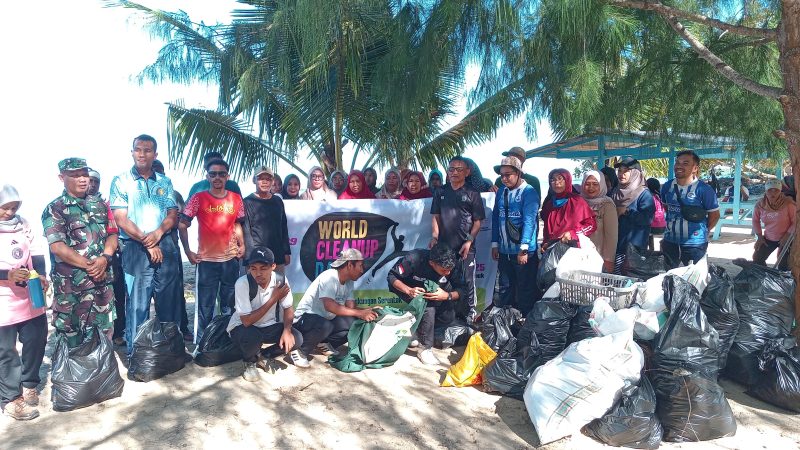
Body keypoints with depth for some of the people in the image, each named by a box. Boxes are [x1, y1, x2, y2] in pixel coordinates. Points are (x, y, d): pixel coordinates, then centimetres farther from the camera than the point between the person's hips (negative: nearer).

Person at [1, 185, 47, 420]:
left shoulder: (24, 225, 6)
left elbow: (37, 254, 5)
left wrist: (41, 275, -10)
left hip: (30, 297, 5)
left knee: (36, 339, 14)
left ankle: (29, 384, 33)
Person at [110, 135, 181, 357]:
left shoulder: (164, 182, 11)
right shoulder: (121, 181, 1)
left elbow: (173, 215, 7)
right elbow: (121, 219, -6)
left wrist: (158, 233, -12)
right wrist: (146, 242, -11)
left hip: (165, 247, 3)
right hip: (136, 249, -3)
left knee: (169, 301, 8)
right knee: (137, 304, 0)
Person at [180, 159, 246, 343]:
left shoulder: (236, 199, 5)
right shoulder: (198, 198, -4)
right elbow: (182, 225, -1)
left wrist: (242, 245, 3)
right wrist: (188, 251, -5)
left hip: (231, 259, 3)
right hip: (206, 260, -3)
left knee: (230, 304, 13)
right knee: (205, 306, 6)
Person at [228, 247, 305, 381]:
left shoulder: (281, 280, -16)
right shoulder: (242, 283, -27)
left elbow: (288, 308, -2)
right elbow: (247, 321, -28)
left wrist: (287, 330, -22)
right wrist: (274, 299, -28)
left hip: (268, 327, 4)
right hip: (242, 327, -4)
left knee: (296, 338, -19)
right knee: (252, 337, -37)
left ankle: (261, 356, 7)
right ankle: (250, 362, -1)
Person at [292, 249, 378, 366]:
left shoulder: (349, 282, 1)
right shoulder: (329, 277, -24)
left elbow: (351, 308, -2)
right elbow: (330, 306, -36)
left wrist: (369, 311, -20)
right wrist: (359, 313, -35)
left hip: (326, 319, 8)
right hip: (306, 318, -8)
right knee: (325, 326, -38)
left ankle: (328, 344, 9)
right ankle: (300, 351, -14)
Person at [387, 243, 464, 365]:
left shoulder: (448, 266, -25)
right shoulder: (413, 259, -36)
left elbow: (461, 290, -19)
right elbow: (391, 277, -26)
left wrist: (447, 296, -40)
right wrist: (408, 290, -42)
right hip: (406, 288, -4)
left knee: (448, 317, -14)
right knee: (428, 308, -31)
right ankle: (424, 348, -15)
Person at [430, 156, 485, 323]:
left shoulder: (472, 193, 1)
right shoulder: (441, 192, 10)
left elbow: (477, 221, 0)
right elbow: (436, 217, 10)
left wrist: (469, 241, -11)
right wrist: (434, 237, -4)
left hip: (465, 247, -3)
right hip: (444, 246, 3)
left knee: (467, 281, 3)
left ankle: (469, 313, 16)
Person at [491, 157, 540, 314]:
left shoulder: (529, 192, -9)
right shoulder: (501, 192, 10)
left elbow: (529, 221, -16)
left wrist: (523, 248, -21)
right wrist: (495, 244, 10)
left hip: (524, 252, -6)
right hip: (504, 251, 6)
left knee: (525, 291, 5)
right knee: (505, 289, 15)